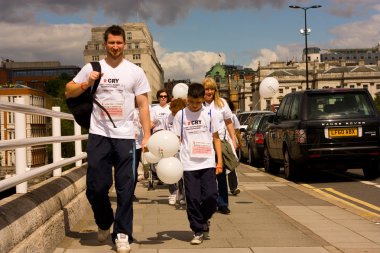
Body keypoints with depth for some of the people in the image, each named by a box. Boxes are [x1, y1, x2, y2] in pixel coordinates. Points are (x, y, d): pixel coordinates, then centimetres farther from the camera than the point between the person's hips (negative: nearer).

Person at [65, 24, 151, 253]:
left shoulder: (135, 71, 6)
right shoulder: (92, 68, 6)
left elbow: (143, 105, 5)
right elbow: (69, 92, 10)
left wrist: (147, 135, -3)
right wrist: (86, 84, -9)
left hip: (125, 136, 0)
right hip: (99, 135, 1)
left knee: (125, 189, 1)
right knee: (96, 187, 3)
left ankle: (122, 233, 11)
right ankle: (104, 222, 29)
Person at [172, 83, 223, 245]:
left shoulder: (209, 113, 5)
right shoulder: (180, 115, 3)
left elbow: (216, 138, 9)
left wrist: (219, 161, 3)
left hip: (207, 163, 0)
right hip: (189, 164, 0)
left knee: (211, 195, -8)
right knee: (193, 199, 0)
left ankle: (204, 219, 22)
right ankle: (198, 231, 12)